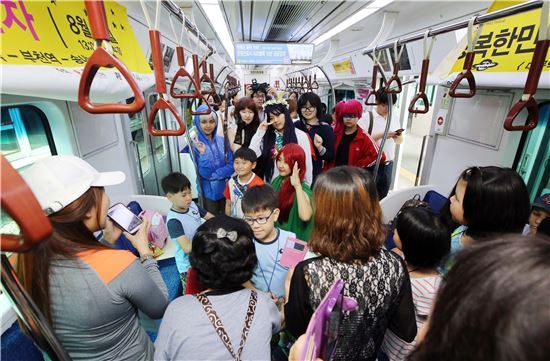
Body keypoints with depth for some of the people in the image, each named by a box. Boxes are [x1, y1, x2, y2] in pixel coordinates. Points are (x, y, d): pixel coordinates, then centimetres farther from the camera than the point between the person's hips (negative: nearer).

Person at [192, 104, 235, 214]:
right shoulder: (196, 144, -10)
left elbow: (231, 165, -4)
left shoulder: (222, 141, -2)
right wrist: (203, 153, -31)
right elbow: (204, 173, -17)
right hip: (209, 191, -2)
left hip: (225, 188, 3)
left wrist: (214, 175, -16)